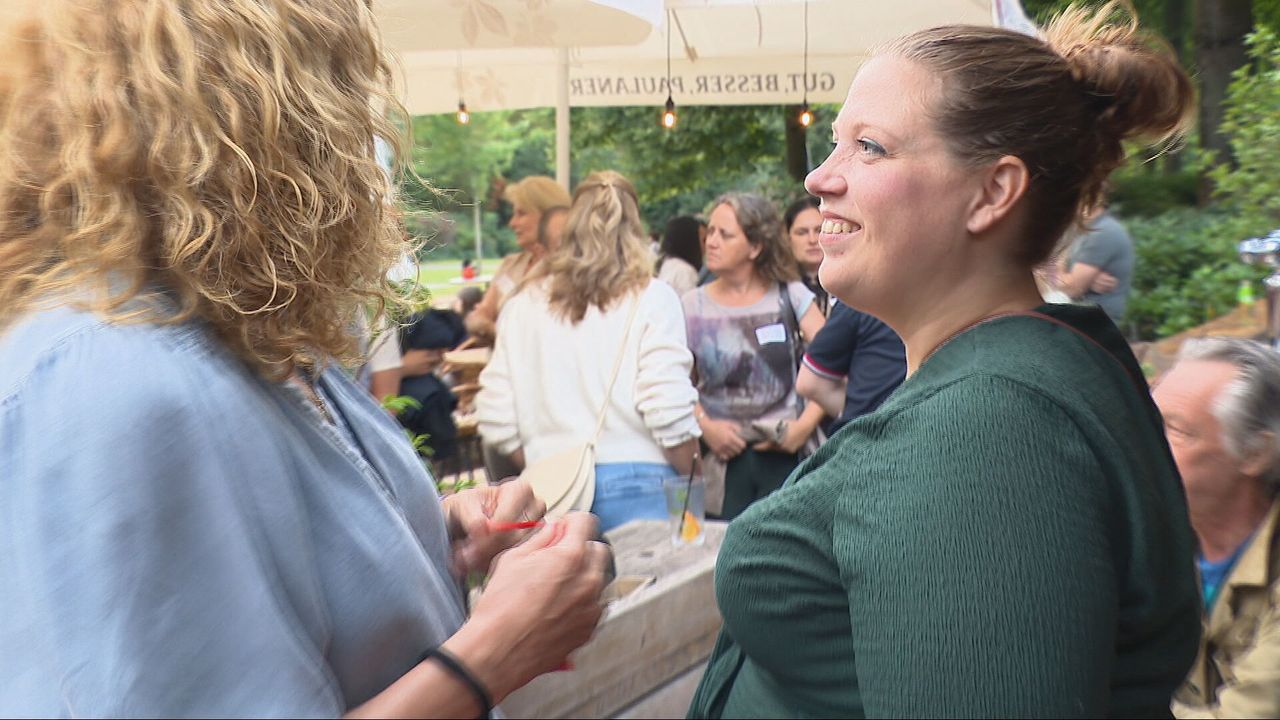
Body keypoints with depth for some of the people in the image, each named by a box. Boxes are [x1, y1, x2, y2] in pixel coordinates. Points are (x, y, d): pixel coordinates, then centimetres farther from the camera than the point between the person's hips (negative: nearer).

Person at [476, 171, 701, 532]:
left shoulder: (526, 302, 6)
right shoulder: (649, 298, -4)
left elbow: (496, 419, 4)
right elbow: (669, 410, -11)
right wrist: (690, 486, 4)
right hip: (636, 479, -3)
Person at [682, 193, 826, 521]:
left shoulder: (790, 296, 3)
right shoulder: (692, 306, 5)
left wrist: (806, 424, -10)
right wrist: (704, 426, -9)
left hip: (784, 456, 0)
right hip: (722, 460, 1)